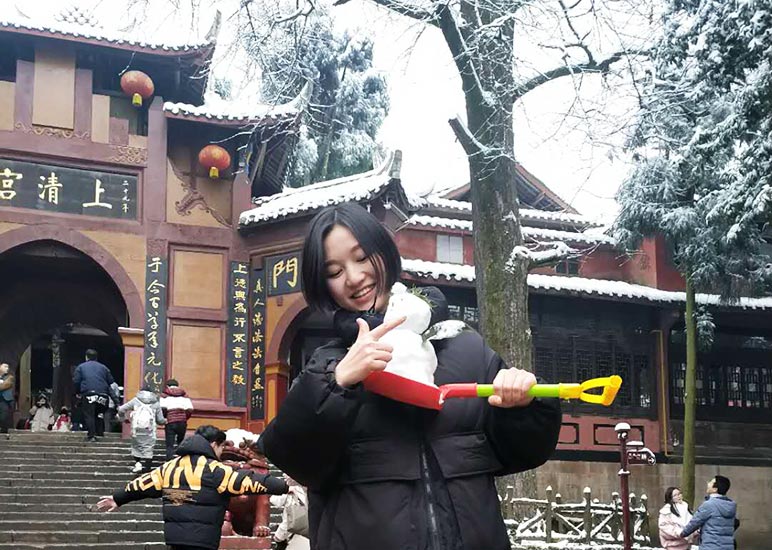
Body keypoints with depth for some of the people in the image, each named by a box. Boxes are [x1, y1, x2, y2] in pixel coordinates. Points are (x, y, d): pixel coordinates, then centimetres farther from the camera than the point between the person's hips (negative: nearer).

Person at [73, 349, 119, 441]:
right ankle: (100, 433, 13)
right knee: (99, 414, 16)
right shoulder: (103, 367, 17)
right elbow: (111, 382, 15)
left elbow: (76, 381, 2)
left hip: (88, 394, -3)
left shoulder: (81, 367, 11)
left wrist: (78, 392, 15)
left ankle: (91, 435, -13)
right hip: (102, 395, 3)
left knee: (89, 415, -4)